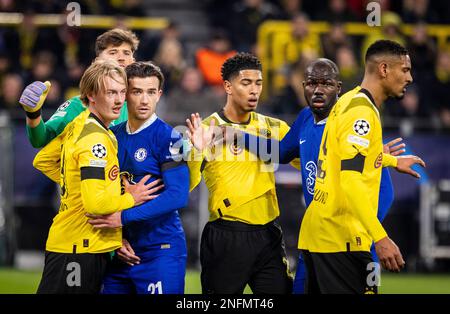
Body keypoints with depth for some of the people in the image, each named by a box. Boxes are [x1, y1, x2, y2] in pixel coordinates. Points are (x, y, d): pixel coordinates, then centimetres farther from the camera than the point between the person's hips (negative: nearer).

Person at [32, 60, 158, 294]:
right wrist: (131, 198, -10)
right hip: (81, 248, -10)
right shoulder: (96, 139, -19)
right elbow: (95, 203, -26)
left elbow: (42, 161, 23)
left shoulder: (77, 125, 10)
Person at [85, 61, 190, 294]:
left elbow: (177, 196, -18)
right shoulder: (112, 136, 9)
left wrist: (124, 218, -20)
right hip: (121, 253, 6)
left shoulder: (168, 138, -8)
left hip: (160, 251, -6)